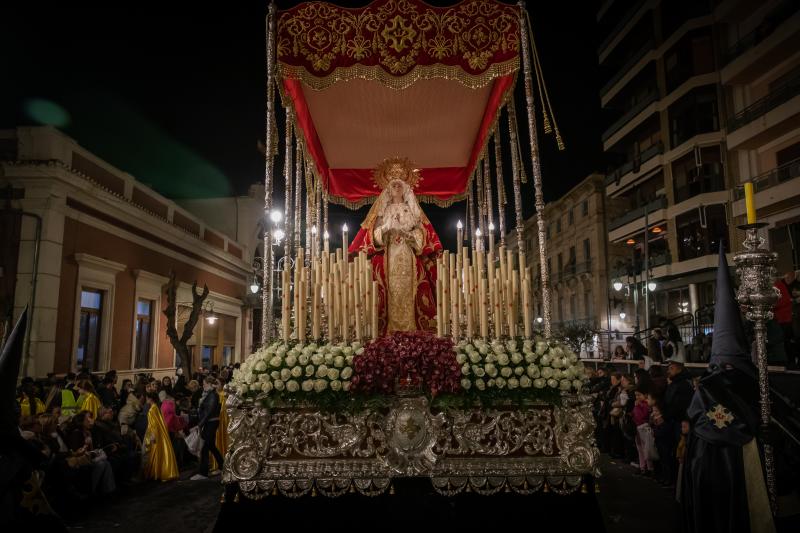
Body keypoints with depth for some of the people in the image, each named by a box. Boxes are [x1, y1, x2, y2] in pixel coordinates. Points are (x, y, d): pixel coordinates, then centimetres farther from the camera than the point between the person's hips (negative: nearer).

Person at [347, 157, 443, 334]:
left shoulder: (412, 209, 13)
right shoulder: (383, 210, 12)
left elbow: (421, 232, 6)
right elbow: (375, 233, 4)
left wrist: (408, 235, -12)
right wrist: (387, 228, -14)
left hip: (408, 256, 1)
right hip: (388, 256, 0)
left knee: (408, 289, -6)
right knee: (391, 289, -9)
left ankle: (410, 328, -5)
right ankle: (391, 328, -8)